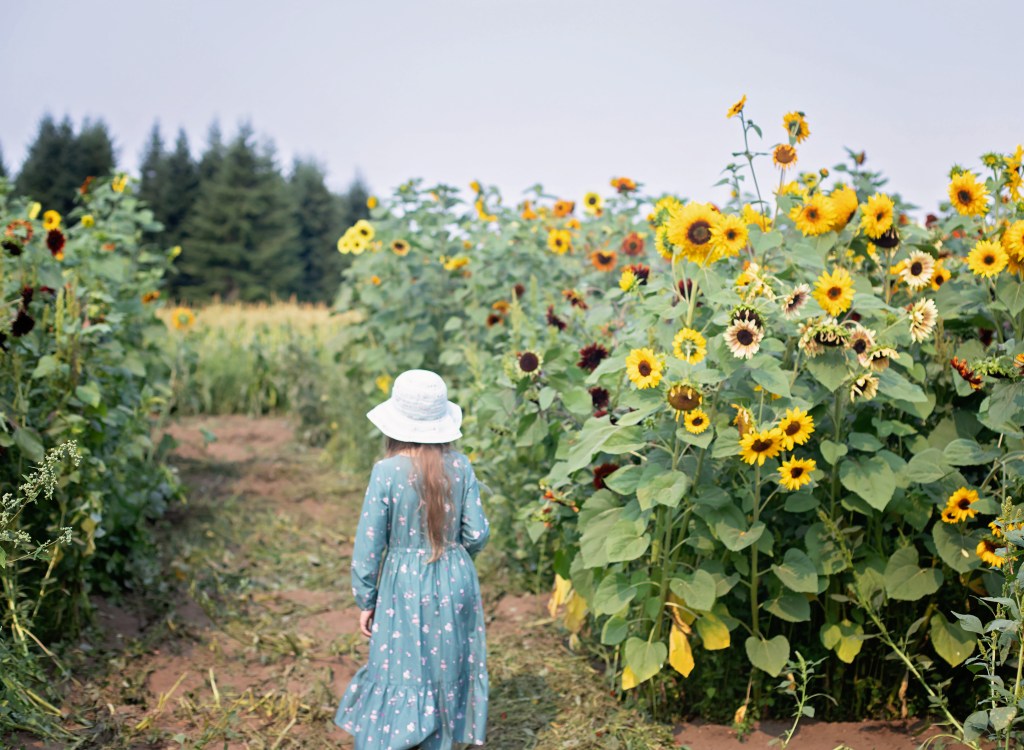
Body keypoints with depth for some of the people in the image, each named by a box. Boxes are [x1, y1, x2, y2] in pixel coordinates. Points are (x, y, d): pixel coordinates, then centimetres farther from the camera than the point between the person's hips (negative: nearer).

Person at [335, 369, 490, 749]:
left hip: (406, 586, -3)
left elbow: (368, 545, -10)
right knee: (446, 675, 18)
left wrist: (365, 601, 3)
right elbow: (477, 534, -3)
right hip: (456, 583, 3)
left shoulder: (386, 472, -15)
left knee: (401, 680, 9)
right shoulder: (460, 466, -7)